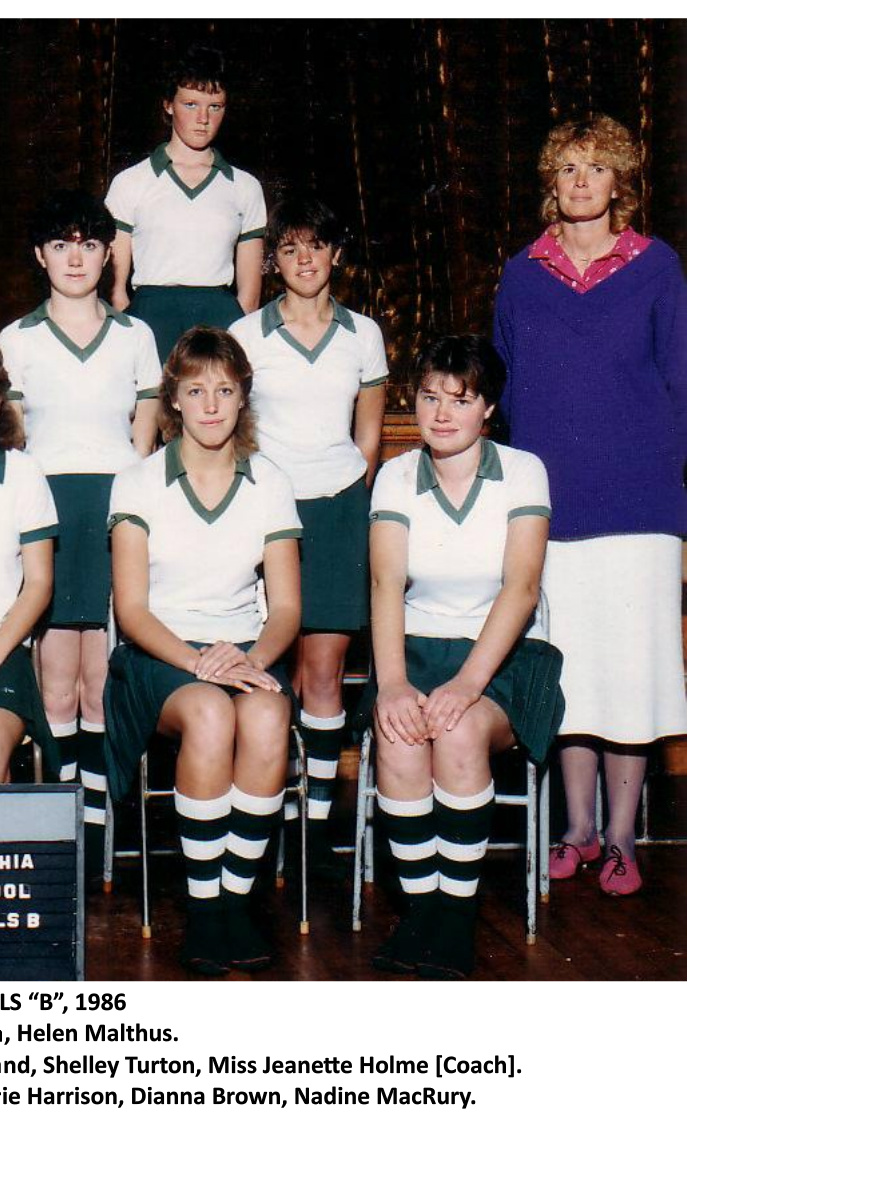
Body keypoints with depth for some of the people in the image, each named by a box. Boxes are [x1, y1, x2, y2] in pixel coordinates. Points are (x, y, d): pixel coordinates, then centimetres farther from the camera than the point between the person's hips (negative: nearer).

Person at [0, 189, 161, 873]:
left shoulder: (135, 336, 14)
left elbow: (145, 435, 12)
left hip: (118, 506, 0)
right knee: (57, 684, -4)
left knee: (103, 682, -3)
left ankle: (95, 819, 1)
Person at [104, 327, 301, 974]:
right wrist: (197, 660, -21)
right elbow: (131, 610, -3)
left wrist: (253, 658, -17)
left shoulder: (271, 485, 9)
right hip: (158, 655, -2)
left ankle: (237, 894, -19)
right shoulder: (138, 484, 4)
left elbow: (286, 608, 5)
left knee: (266, 720, -33)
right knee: (210, 715, -35)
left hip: (247, 652, 2)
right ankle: (202, 904, -22)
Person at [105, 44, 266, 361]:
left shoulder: (245, 187, 15)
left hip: (222, 316, 1)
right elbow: (116, 285, 6)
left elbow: (249, 289, 12)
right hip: (152, 312, -1)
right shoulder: (131, 182, 10)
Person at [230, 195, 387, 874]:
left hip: (339, 510, 1)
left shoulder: (363, 334, 9)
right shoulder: (246, 334, 4)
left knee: (324, 670, -2)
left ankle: (319, 818, 3)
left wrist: (346, 505, 9)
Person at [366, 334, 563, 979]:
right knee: (398, 736, -31)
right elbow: (387, 585, -9)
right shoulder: (397, 476, 4)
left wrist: (469, 681, -28)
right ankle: (419, 904, -14)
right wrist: (392, 683, -26)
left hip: (506, 654, -2)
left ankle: (458, 914, -18)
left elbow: (521, 589, -14)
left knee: (459, 731, -33)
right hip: (419, 647, 2)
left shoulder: (522, 471, -3)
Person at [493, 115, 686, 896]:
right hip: (549, 501, 2)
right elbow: (504, 390, 14)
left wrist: (663, 464, 0)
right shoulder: (523, 275, 10)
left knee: (629, 667, -1)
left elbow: (678, 381, 6)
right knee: (565, 669, 6)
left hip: (636, 501, -2)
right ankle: (579, 829, 17)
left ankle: (621, 838, 9)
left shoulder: (655, 267, 4)